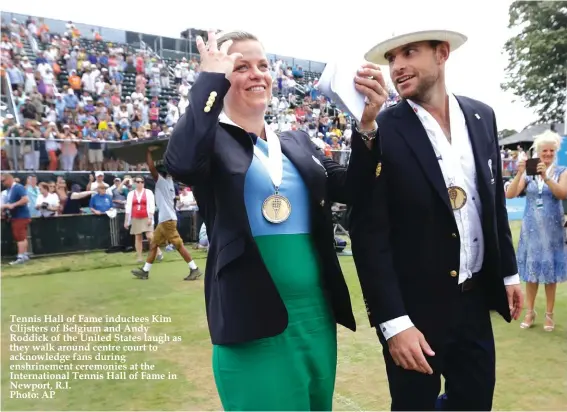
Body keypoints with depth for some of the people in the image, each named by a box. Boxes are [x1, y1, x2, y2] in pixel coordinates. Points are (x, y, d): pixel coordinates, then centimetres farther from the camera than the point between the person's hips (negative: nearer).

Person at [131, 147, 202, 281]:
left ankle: (194, 269, -6)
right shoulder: (168, 180, 13)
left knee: (178, 245, -8)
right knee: (153, 244, 14)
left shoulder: (162, 181, -9)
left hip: (168, 219, -10)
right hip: (163, 219, 10)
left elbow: (151, 167, -17)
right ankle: (145, 271, 21)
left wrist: (149, 152, -6)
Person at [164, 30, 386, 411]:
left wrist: (367, 126, -12)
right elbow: (181, 164, -27)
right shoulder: (212, 140, -4)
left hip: (316, 311, 6)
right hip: (252, 316, -6)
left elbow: (351, 188, 3)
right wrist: (211, 79, -16)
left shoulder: (299, 143, 11)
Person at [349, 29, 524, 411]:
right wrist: (393, 321, -18)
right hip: (415, 307, -4)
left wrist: (508, 271, 15)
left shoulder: (482, 117, 2)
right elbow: (369, 234, -17)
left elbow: (495, 201, 12)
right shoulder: (380, 132, -15)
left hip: (475, 299, 5)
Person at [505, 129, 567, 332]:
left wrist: (545, 177, -29)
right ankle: (530, 312, 19)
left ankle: (549, 314, 18)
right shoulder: (528, 173, 2)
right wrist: (519, 174, -21)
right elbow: (510, 195, -9)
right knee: (531, 271, 8)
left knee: (550, 273, 6)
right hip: (531, 227, 1)